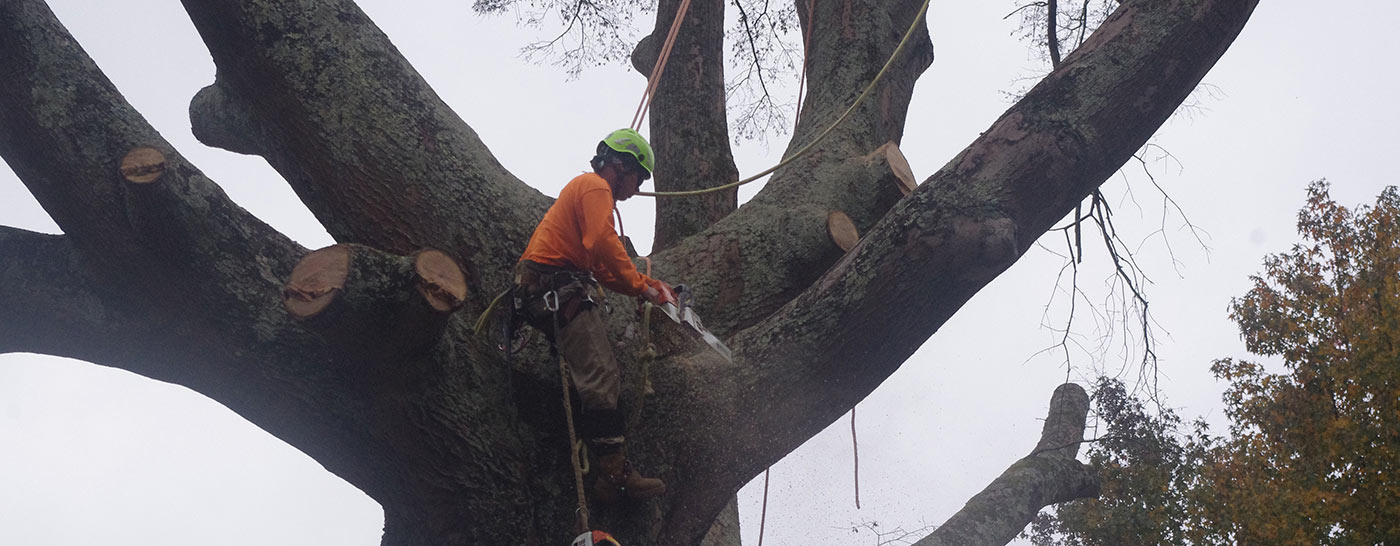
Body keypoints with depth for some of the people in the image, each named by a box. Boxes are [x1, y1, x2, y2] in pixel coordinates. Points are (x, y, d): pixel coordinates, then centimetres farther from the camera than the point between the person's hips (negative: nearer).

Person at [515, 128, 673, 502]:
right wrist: (641, 286, -13)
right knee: (601, 379, -20)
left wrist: (644, 286, 15)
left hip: (551, 292, 11)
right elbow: (602, 244, -20)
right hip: (559, 286, -11)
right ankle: (616, 474, -27)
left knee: (602, 378, 7)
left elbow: (604, 270, 27)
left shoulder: (585, 189, 31)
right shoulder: (595, 187, -1)